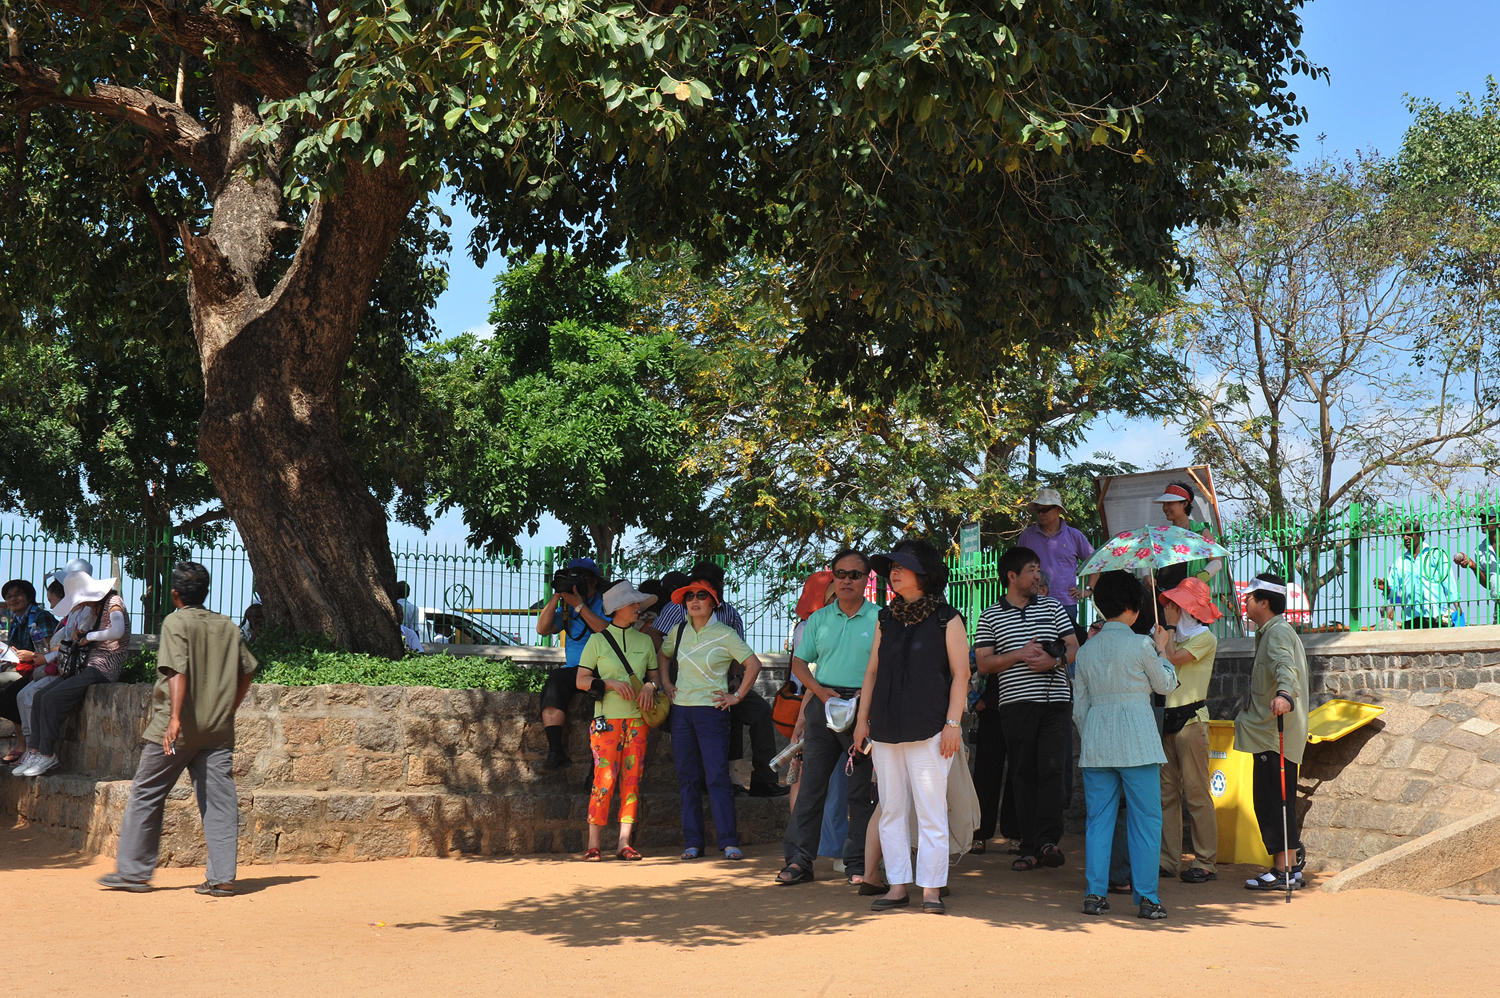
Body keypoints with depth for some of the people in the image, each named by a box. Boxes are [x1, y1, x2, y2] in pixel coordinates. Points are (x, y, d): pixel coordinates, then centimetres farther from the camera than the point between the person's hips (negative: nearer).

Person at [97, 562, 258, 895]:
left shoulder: (176, 622, -6)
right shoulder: (229, 626, 10)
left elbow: (178, 671, -18)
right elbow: (247, 671, 13)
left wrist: (175, 717, -25)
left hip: (177, 728, -4)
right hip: (219, 730, 5)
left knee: (145, 795, 9)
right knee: (220, 801, 3)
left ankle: (133, 871, 15)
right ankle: (222, 877, -1)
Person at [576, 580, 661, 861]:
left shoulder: (644, 641, 13)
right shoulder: (598, 641, 3)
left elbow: (655, 675, 19)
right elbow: (581, 680, 1)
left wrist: (650, 685, -4)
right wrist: (610, 684, -13)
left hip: (637, 717, 4)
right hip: (607, 718, -4)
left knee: (632, 780, -1)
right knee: (605, 778, -10)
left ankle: (624, 843, 4)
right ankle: (593, 844, -2)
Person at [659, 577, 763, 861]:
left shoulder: (725, 635, -6)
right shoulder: (678, 631, 8)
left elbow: (753, 664, -6)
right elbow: (662, 655, 27)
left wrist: (737, 696, -7)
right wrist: (666, 683, 14)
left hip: (711, 711, -5)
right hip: (681, 710, 5)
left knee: (717, 777, -9)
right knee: (688, 778, 5)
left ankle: (729, 842, -7)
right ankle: (693, 842, 10)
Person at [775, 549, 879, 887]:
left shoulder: (879, 618, 2)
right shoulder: (818, 619, 11)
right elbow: (799, 662, 12)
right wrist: (819, 690, -4)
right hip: (823, 704, 3)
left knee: (860, 789, 3)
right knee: (811, 783, 2)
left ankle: (858, 864, 10)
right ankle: (799, 859, 7)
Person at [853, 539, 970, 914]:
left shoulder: (947, 619, 0)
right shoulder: (886, 619, 14)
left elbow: (960, 673, -1)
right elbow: (873, 670, 16)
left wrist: (952, 723, -9)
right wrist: (863, 718, 10)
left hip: (929, 729, -5)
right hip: (886, 728, 5)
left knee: (931, 810, -4)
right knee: (891, 810, 6)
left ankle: (931, 888, 1)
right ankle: (897, 886, 12)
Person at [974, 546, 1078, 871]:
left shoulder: (1052, 607, 13)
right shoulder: (990, 617, 7)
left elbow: (1074, 648, 11)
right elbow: (983, 663, 1)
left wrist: (1054, 660, -10)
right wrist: (1020, 654, -11)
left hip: (1056, 701, 1)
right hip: (1015, 702, -1)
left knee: (1052, 768, -11)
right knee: (1024, 774, 1)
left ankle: (1048, 841, -11)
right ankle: (1030, 848, 4)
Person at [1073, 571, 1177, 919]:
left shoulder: (1087, 649, 8)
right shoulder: (1140, 645, -8)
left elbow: (1079, 706, 12)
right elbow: (1166, 684, 7)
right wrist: (1161, 649, 21)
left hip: (1096, 743, 5)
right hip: (1137, 740, -5)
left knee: (1098, 819, 9)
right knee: (1145, 820, 2)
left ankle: (1095, 893, 7)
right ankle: (1146, 897, 2)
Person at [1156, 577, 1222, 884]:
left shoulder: (1205, 638, -3)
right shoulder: (1177, 637, 21)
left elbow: (1170, 659, -15)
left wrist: (1170, 627, -4)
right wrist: (1170, 627, 9)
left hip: (1191, 719, -8)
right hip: (1168, 718, 8)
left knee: (1196, 791, -7)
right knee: (1167, 792, 5)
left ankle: (1206, 862, -2)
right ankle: (1169, 859, 9)